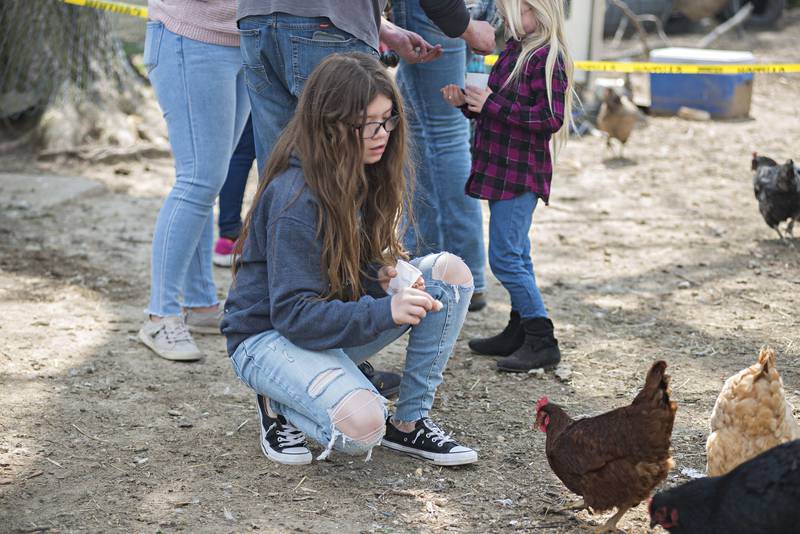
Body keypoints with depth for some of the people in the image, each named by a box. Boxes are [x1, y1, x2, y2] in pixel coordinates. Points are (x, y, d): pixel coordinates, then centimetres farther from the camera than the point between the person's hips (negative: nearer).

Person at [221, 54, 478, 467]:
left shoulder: (367, 174, 0)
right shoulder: (296, 198, -25)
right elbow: (293, 313, -26)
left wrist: (383, 276, -14)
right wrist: (385, 311, -35)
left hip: (340, 319, 8)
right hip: (269, 334, -8)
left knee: (449, 271, -10)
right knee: (361, 428, -34)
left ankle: (409, 422, -5)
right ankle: (279, 406, 0)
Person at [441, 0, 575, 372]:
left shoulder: (547, 58, -16)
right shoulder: (514, 50, 13)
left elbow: (551, 118, -24)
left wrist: (491, 103, -23)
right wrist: (467, 102, 3)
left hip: (521, 173, -10)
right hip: (503, 170, 10)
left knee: (505, 258, -9)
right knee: (516, 255, 15)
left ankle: (542, 342, -2)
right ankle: (520, 332, 25)